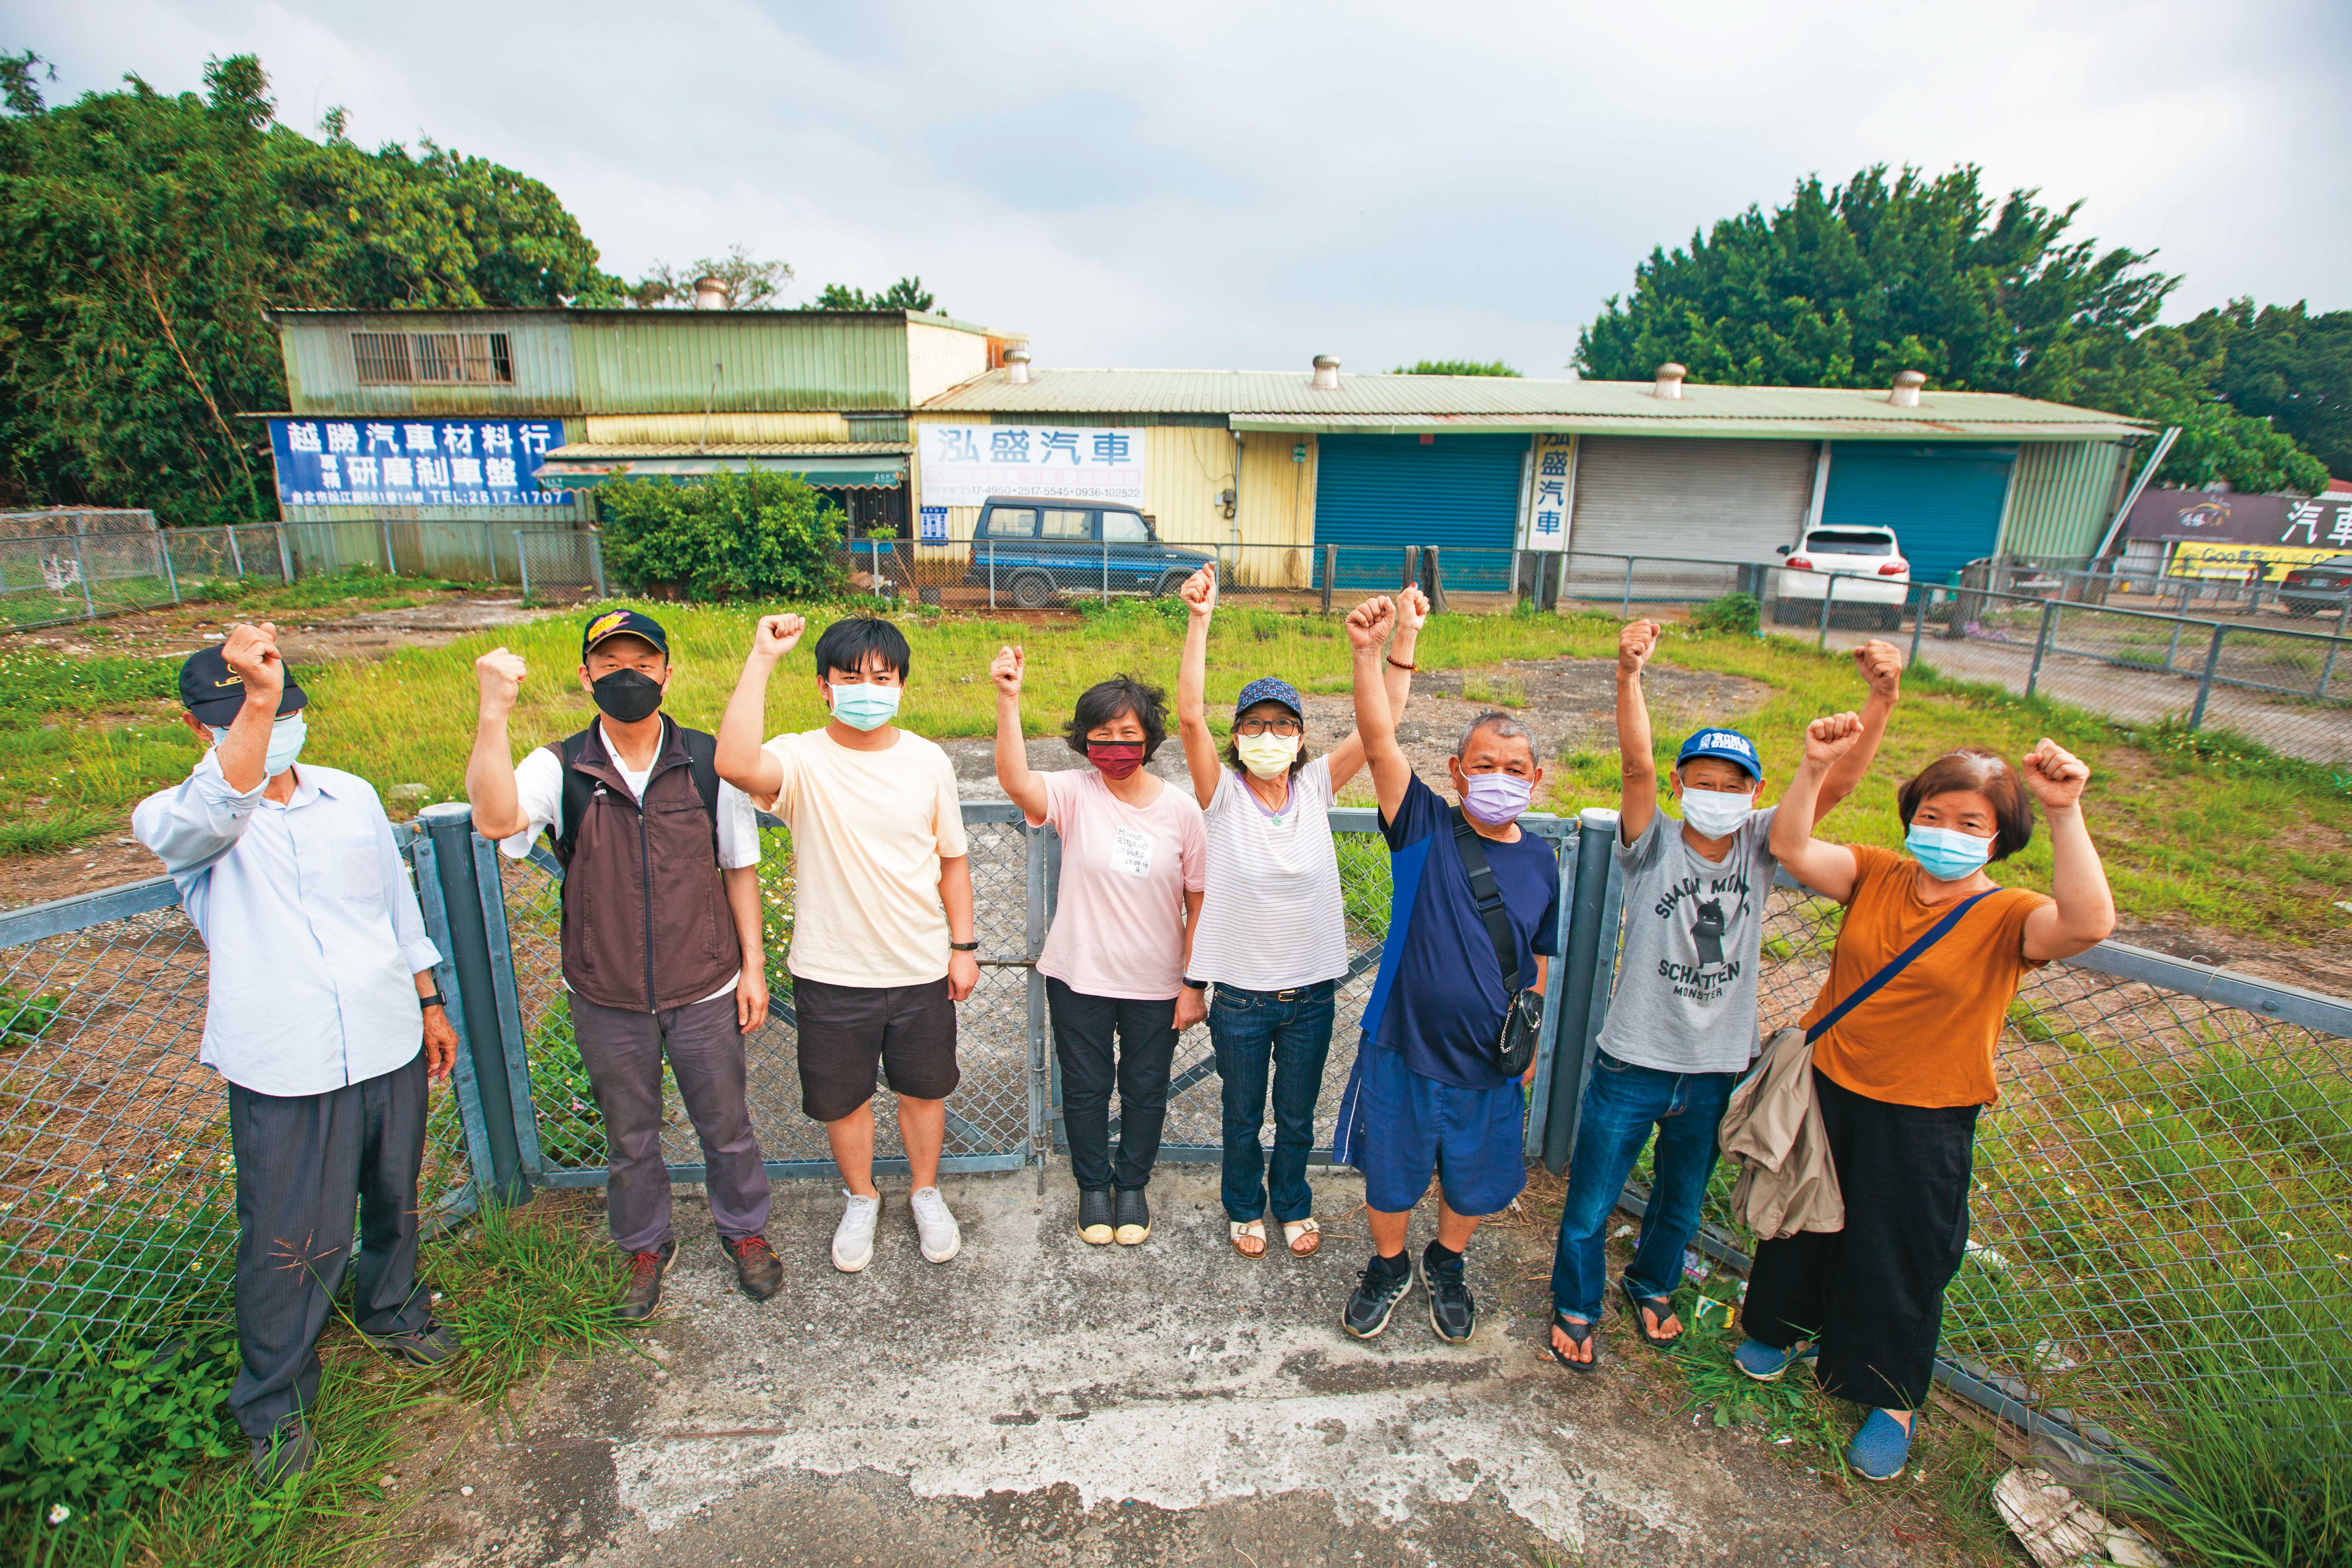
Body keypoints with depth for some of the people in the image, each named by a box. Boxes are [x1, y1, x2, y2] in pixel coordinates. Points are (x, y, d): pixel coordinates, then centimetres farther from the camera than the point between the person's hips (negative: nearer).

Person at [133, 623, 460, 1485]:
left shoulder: (353, 795, 5)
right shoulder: (177, 820, -8)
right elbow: (218, 810, -35)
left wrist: (430, 1003, 16)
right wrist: (257, 701, -50)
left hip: (390, 1049, 4)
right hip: (285, 1075, -4)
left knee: (394, 1202, 22)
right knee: (290, 1246, 6)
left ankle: (393, 1315, 49)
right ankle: (272, 1407, 30)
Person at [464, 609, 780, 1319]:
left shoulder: (706, 762, -9)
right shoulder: (560, 769, -10)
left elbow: (739, 869, -1)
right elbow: (497, 820, -32)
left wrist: (753, 966, 0)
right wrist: (494, 712, -39)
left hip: (704, 991, 0)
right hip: (606, 1000, 1)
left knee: (725, 1125, 16)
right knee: (629, 1138, 20)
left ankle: (744, 1231, 42)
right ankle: (646, 1247, 45)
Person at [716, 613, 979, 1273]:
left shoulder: (929, 761, -5)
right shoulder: (802, 759, -13)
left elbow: (952, 860, 4)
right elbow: (735, 764, -37)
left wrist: (963, 946, 3)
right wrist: (761, 659, -34)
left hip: (921, 969, 2)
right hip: (831, 972, -1)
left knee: (923, 1088, 19)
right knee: (842, 1097, 17)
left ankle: (926, 1193, 45)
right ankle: (861, 1199, 44)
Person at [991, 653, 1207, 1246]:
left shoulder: (1181, 809, -9)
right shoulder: (1075, 793, -12)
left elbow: (1198, 901, -4)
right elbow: (1016, 782, -34)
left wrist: (1193, 984, -3)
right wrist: (1008, 700, -46)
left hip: (1155, 985, 1)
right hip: (1079, 978, 0)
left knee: (1145, 1091, 18)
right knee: (1085, 1089, 18)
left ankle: (1133, 1185, 43)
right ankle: (1093, 1185, 43)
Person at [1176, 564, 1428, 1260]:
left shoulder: (1316, 787, -5)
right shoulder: (1223, 794, -12)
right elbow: (1190, 714, -26)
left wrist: (1405, 638, -24)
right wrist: (1199, 620, -36)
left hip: (1311, 993, 2)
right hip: (1241, 994, -2)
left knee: (1297, 1117, 22)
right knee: (1243, 1118, 19)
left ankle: (1292, 1203, 47)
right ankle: (1245, 1207, 45)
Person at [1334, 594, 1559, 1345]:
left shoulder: (1540, 861, -2)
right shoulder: (1425, 828, -11)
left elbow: (1538, 965, 9)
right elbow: (1379, 742, -25)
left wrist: (1529, 1048, 13)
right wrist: (1368, 653, -37)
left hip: (1491, 1063, 3)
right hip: (1403, 1050, -2)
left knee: (1474, 1182, 21)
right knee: (1390, 1174, 16)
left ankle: (1446, 1266, 51)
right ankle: (1388, 1266, 45)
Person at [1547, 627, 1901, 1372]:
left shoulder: (1760, 845, -4)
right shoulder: (1653, 846, -13)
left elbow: (1836, 783, -17)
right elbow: (1637, 765, -30)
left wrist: (1882, 700, -32)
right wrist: (1628, 676, -46)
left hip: (1716, 1073, 4)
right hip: (1632, 1066, -3)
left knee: (1682, 1204, 26)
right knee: (1589, 1208, 11)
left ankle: (1651, 1284, 54)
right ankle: (1575, 1307, 37)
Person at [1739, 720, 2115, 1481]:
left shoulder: (2009, 917, -14)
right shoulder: (1876, 876, -5)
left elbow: (2090, 923, -35)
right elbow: (1790, 848, -18)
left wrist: (2065, 815, -43)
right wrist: (1816, 769, -31)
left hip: (1921, 1121, -3)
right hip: (1825, 1087, 3)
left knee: (1899, 1261, 13)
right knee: (1803, 1219, 22)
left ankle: (1894, 1402, 38)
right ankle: (1788, 1327, 50)